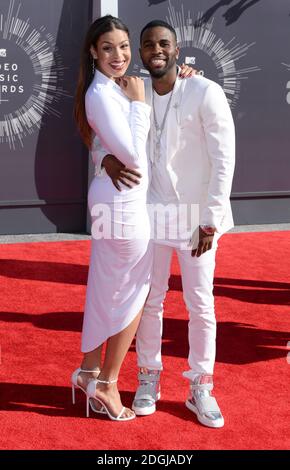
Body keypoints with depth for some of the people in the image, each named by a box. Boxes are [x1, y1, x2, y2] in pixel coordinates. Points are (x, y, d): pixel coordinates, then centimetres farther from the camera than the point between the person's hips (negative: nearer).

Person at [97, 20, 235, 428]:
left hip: (197, 216, -3)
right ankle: (149, 377, 25)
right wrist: (108, 159, -15)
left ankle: (200, 388, 17)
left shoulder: (206, 93, -13)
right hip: (153, 212, 3)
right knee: (150, 299, 9)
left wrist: (210, 220, -15)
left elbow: (224, 160, -13)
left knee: (201, 305, 3)